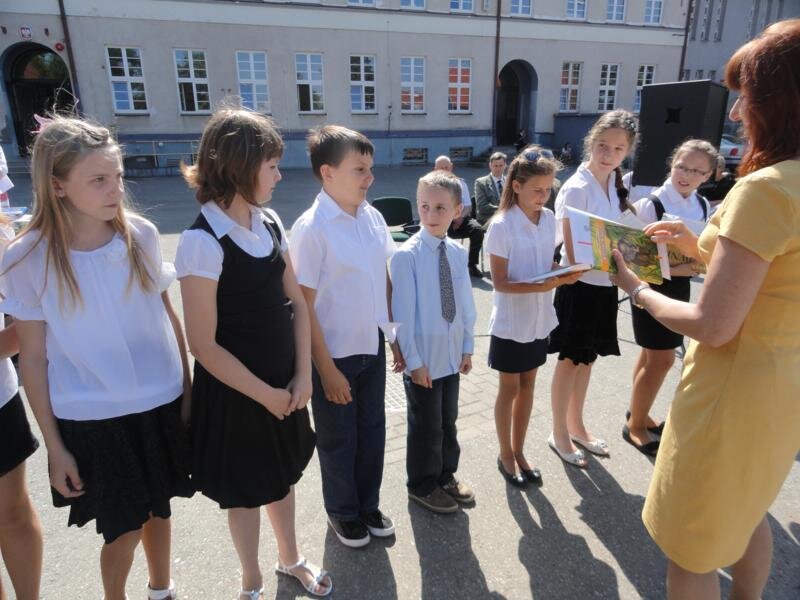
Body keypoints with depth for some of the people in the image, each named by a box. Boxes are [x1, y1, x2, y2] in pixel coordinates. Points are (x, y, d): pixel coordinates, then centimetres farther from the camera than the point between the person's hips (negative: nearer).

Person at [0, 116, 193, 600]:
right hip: (91, 420, -2)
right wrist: (55, 447, -4)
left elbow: (168, 316, 2)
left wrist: (187, 389, 4)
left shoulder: (141, 235, -8)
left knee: (159, 508, 21)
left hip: (160, 404, 3)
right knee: (125, 531, 10)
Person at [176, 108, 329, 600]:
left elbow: (296, 303, 2)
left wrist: (301, 376, -5)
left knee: (283, 473, 24)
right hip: (236, 389, -6)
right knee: (245, 489, 16)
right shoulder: (203, 242, -22)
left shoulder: (270, 223, -1)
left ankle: (291, 559, 49)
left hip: (283, 379, 6)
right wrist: (266, 394, -14)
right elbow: (205, 345, -20)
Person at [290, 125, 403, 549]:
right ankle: (342, 512, 41)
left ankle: (368, 504, 44)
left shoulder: (373, 218, -1)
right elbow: (304, 305, -17)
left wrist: (396, 336, 8)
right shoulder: (311, 228, -18)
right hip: (335, 354, -5)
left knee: (372, 431, 20)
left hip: (372, 347, 6)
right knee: (338, 440, 16)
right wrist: (326, 369, -14)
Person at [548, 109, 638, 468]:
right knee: (571, 360, 5)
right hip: (580, 285, -7)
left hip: (605, 284, 7)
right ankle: (559, 433, 23)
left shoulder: (615, 184, 6)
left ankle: (576, 426, 35)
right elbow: (575, 254, -20)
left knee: (587, 358, 17)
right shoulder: (577, 187, -17)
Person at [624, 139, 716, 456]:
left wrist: (697, 264, -10)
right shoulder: (650, 205, -17)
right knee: (662, 359, 0)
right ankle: (635, 425, 19)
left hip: (680, 288, 7)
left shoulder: (703, 206, 4)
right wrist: (673, 269, -26)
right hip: (653, 288, -7)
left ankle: (638, 414, 34)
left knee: (652, 356, 17)